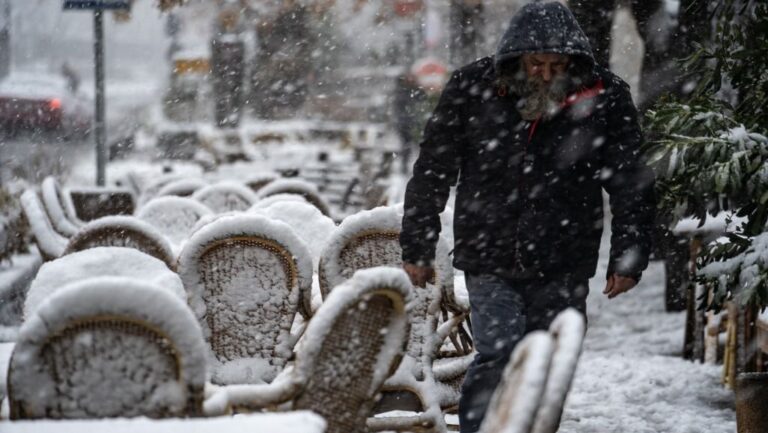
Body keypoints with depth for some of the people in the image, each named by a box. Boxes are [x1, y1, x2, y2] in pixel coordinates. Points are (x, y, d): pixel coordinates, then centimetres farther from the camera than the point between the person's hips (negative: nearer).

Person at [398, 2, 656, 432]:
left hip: (562, 268, 1)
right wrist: (418, 249, 4)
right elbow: (431, 174, 4)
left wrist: (628, 259, 1)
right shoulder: (472, 89, -4)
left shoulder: (605, 98, -3)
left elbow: (632, 186, 4)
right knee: (498, 357, -13)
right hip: (489, 259, -1)